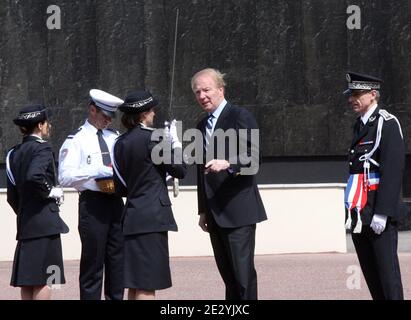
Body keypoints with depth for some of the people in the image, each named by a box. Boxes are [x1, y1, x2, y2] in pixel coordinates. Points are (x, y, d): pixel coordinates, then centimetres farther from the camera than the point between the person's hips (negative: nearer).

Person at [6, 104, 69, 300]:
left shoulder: (15, 153, 14)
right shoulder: (42, 148, -10)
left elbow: (12, 195, 16)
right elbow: (34, 176, -28)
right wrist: (51, 192, -13)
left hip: (25, 223, 8)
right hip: (45, 221, -8)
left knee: (27, 279, 9)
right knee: (43, 279, -7)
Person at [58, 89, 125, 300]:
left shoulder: (115, 138, 15)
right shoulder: (76, 141, -4)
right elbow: (65, 177, -15)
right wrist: (96, 171, -23)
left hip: (116, 201, 6)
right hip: (92, 202, -6)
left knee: (117, 258, 9)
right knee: (93, 260, -4)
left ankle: (116, 298, 16)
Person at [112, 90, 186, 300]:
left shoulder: (121, 143, 10)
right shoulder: (150, 138, -11)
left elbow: (120, 188, 14)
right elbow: (179, 170, -5)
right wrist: (175, 141, 6)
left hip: (132, 216, 8)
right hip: (152, 216, -8)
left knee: (135, 284, 11)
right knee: (147, 285, -8)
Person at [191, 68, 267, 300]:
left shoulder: (240, 117, -4)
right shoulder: (202, 126, 20)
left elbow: (252, 155, -16)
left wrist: (227, 163, -33)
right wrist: (203, 210, 21)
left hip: (238, 209, -7)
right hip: (216, 214, 7)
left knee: (243, 273, -11)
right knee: (228, 275, 5)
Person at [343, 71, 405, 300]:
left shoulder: (387, 124, -8)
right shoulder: (361, 125, 19)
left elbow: (393, 170, -16)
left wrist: (382, 212, -20)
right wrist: (353, 212, 17)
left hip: (379, 214, -9)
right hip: (360, 215, 9)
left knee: (387, 271, -9)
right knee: (371, 274, 8)